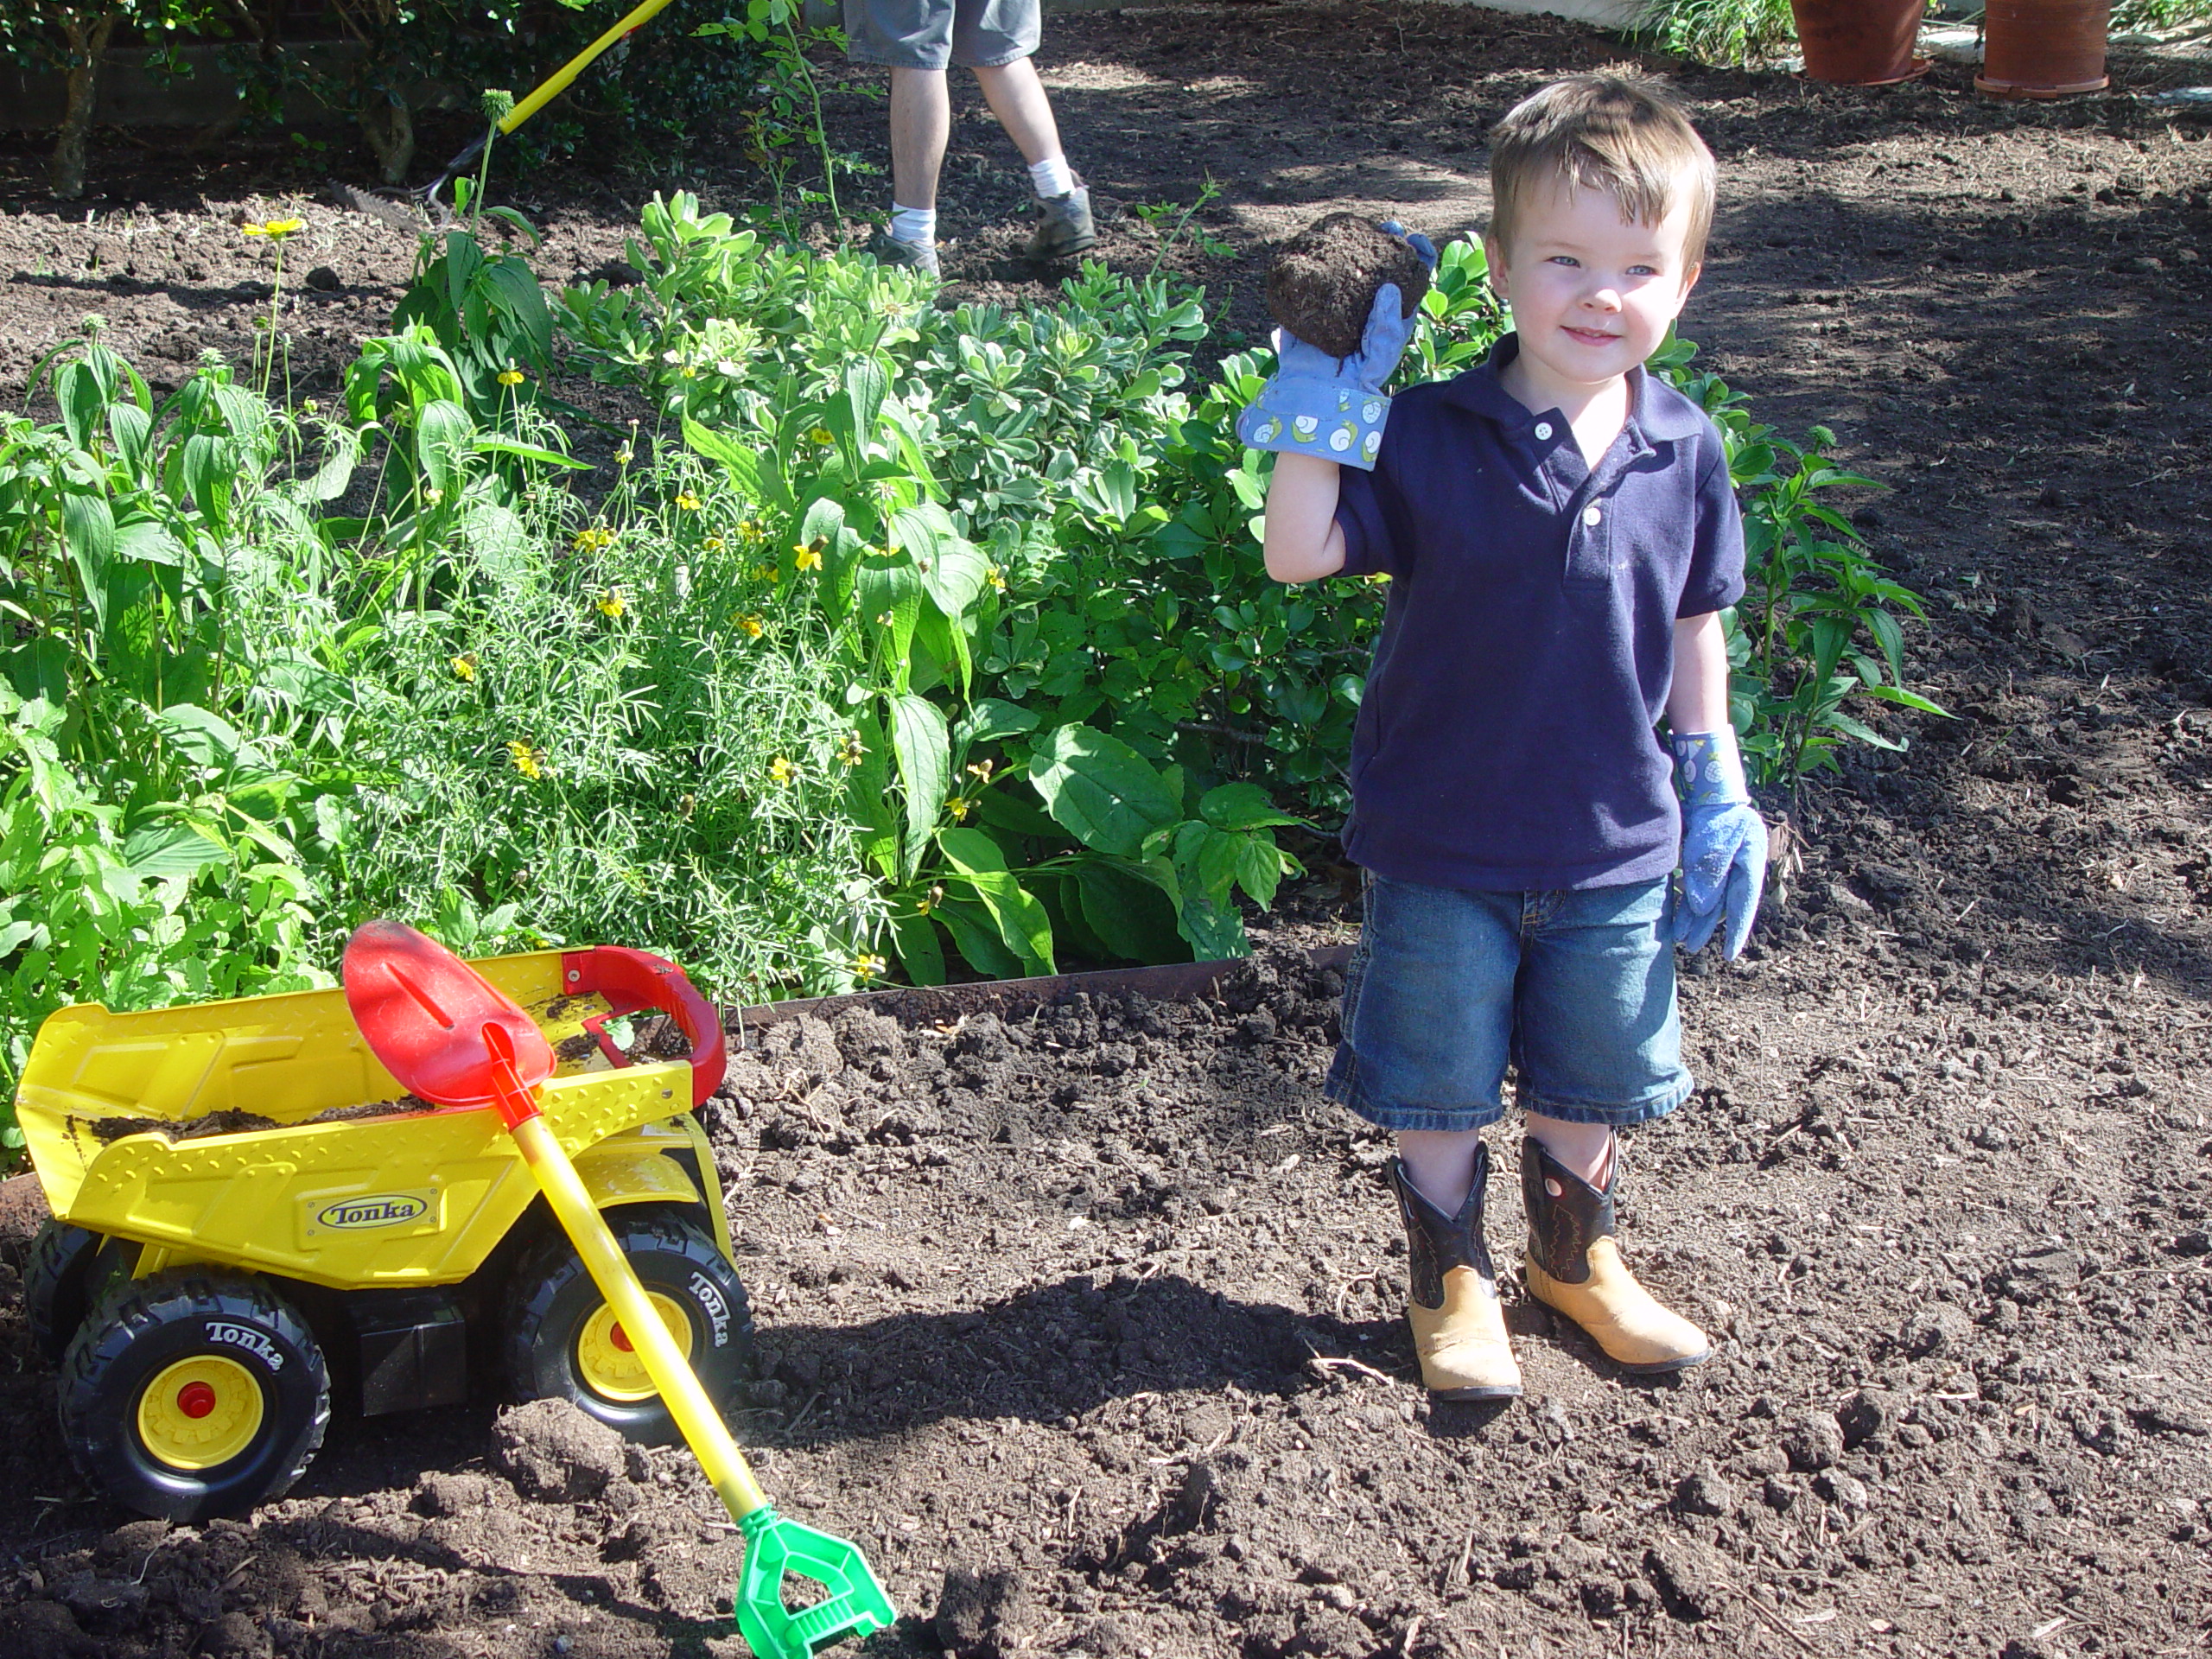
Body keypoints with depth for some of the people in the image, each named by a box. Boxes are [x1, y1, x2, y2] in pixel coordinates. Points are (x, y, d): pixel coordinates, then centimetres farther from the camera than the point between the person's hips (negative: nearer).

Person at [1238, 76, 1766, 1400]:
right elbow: (1300, 555, -21)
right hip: (1444, 845, -3)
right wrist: (1321, 401, -26)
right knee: (1441, 1091, 13)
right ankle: (1453, 1280, 35)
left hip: (1616, 848, 3)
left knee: (1589, 1087, 21)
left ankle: (1579, 1257, 45)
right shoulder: (1429, 440, -15)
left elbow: (1695, 635, 6)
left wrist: (1715, 796, 10)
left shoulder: (1687, 457, -5)